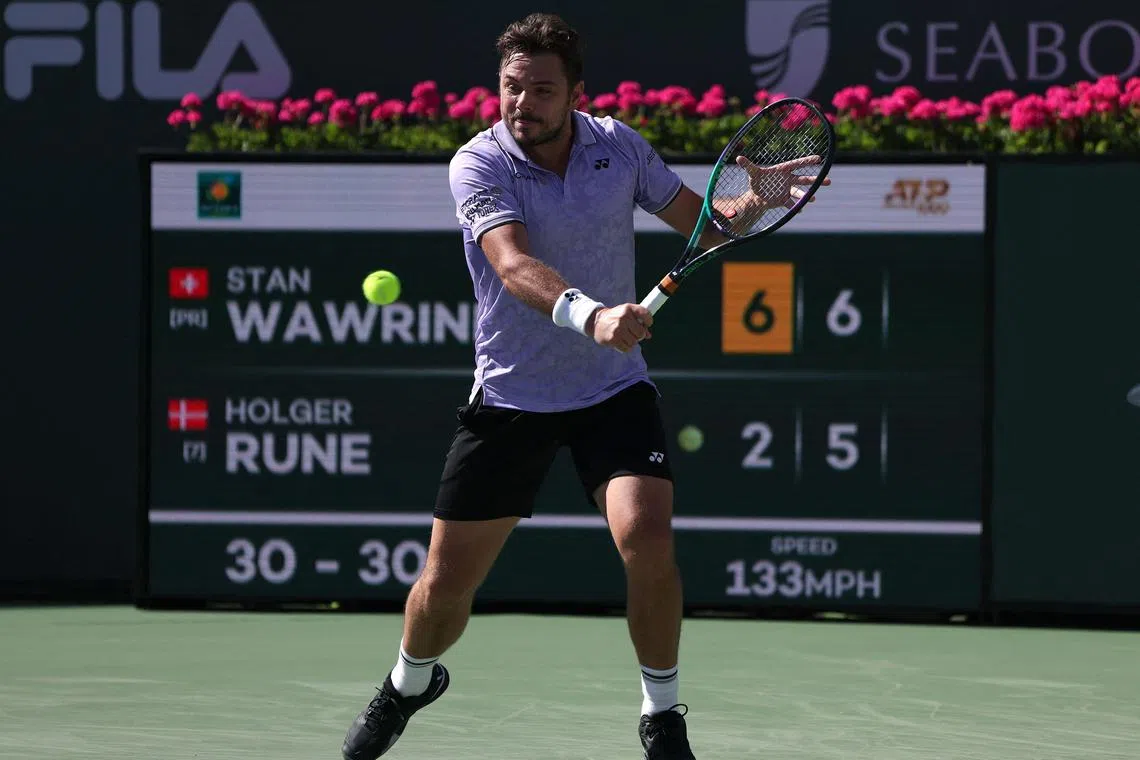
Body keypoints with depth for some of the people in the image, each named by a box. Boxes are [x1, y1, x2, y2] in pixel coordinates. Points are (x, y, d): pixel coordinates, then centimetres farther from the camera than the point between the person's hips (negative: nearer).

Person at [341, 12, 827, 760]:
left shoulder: (619, 146, -4)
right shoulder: (479, 164, -16)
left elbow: (702, 221, 8)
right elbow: (514, 265, -33)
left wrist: (752, 200, -15)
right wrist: (590, 315, -51)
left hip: (614, 390, 1)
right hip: (510, 397, -1)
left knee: (648, 540, -23)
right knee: (446, 584, 4)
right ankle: (411, 683, 38)